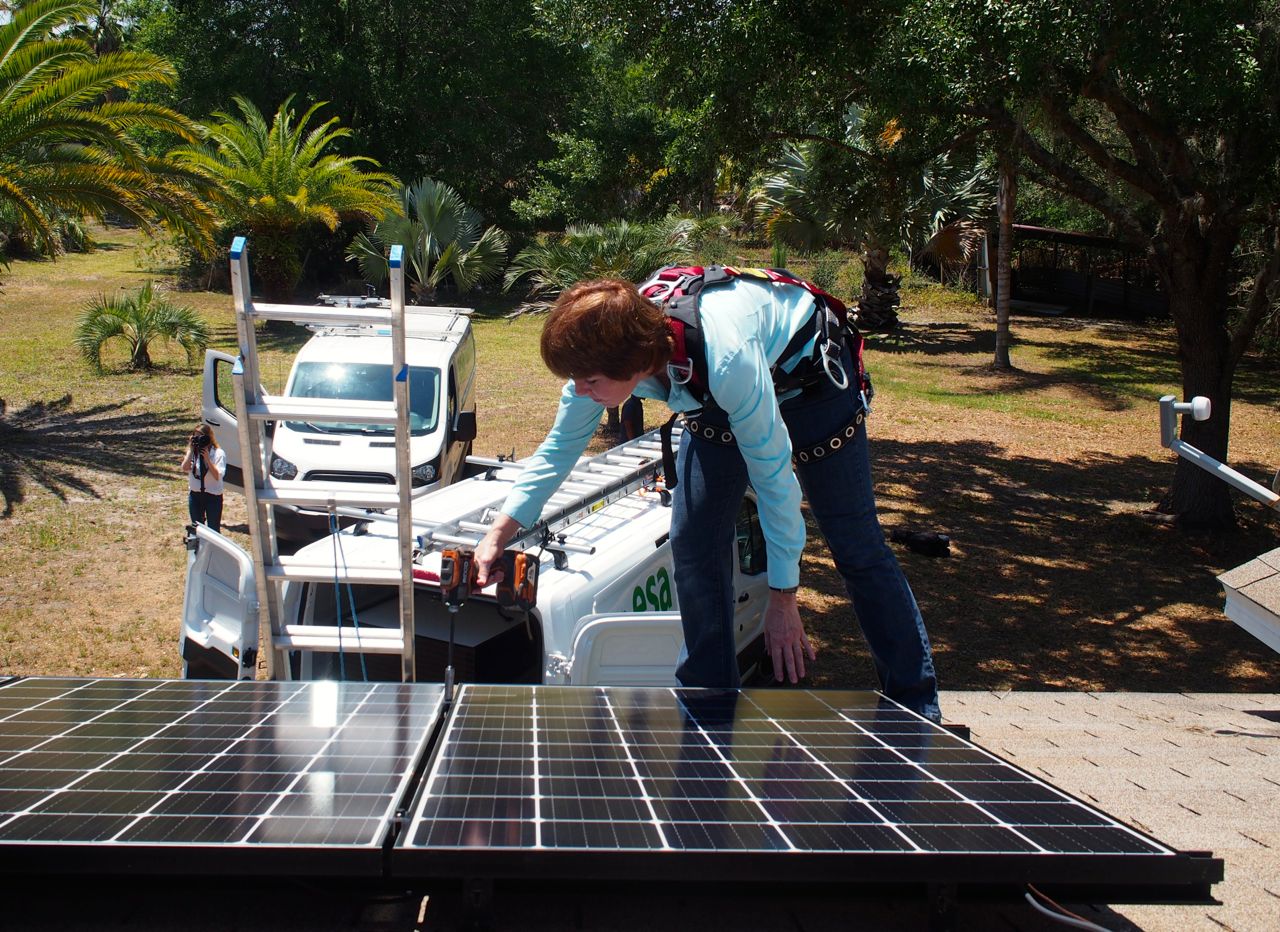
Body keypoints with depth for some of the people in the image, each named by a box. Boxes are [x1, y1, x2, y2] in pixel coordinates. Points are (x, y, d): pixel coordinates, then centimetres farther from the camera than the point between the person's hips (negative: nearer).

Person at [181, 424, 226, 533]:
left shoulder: (218, 453, -10)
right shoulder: (193, 452, 3)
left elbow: (218, 476, -18)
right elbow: (185, 468, -12)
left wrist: (207, 459, -22)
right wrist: (191, 450, -13)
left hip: (213, 495, -4)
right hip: (195, 494, 5)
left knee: (213, 529, 2)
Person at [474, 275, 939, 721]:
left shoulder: (725, 359, -45)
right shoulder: (602, 354, -27)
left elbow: (774, 477, -34)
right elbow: (559, 448, -10)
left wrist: (782, 598, -26)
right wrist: (497, 536, -15)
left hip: (808, 373, -5)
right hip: (713, 399, 6)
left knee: (856, 544, -1)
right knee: (693, 543, -6)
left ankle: (917, 710, 12)